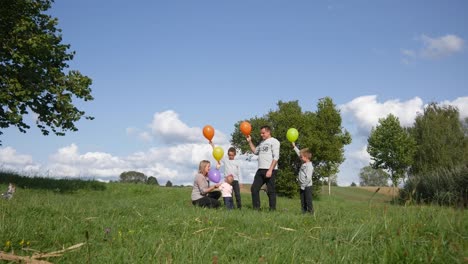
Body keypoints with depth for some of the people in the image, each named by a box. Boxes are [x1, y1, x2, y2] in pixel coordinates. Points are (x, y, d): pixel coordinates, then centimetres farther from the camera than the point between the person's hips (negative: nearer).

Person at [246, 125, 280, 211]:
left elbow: (276, 157, -12)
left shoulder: (274, 141, -4)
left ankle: (272, 209, 3)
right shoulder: (262, 142, 22)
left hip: (270, 170, -8)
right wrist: (250, 141, 21)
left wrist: (270, 170, -19)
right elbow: (255, 151, 28)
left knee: (271, 190, -3)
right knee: (254, 188, 5)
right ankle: (256, 208, 11)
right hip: (260, 170, 8)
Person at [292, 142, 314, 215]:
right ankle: (304, 212, 12)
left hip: (307, 186, -9)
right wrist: (294, 146, 26)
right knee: (303, 201, 9)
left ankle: (311, 212, -3)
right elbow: (299, 153, 22)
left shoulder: (309, 166, -18)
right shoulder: (304, 163, 9)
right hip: (303, 186, 9)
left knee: (308, 200, -7)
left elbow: (308, 178, -23)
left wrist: (303, 186, -20)